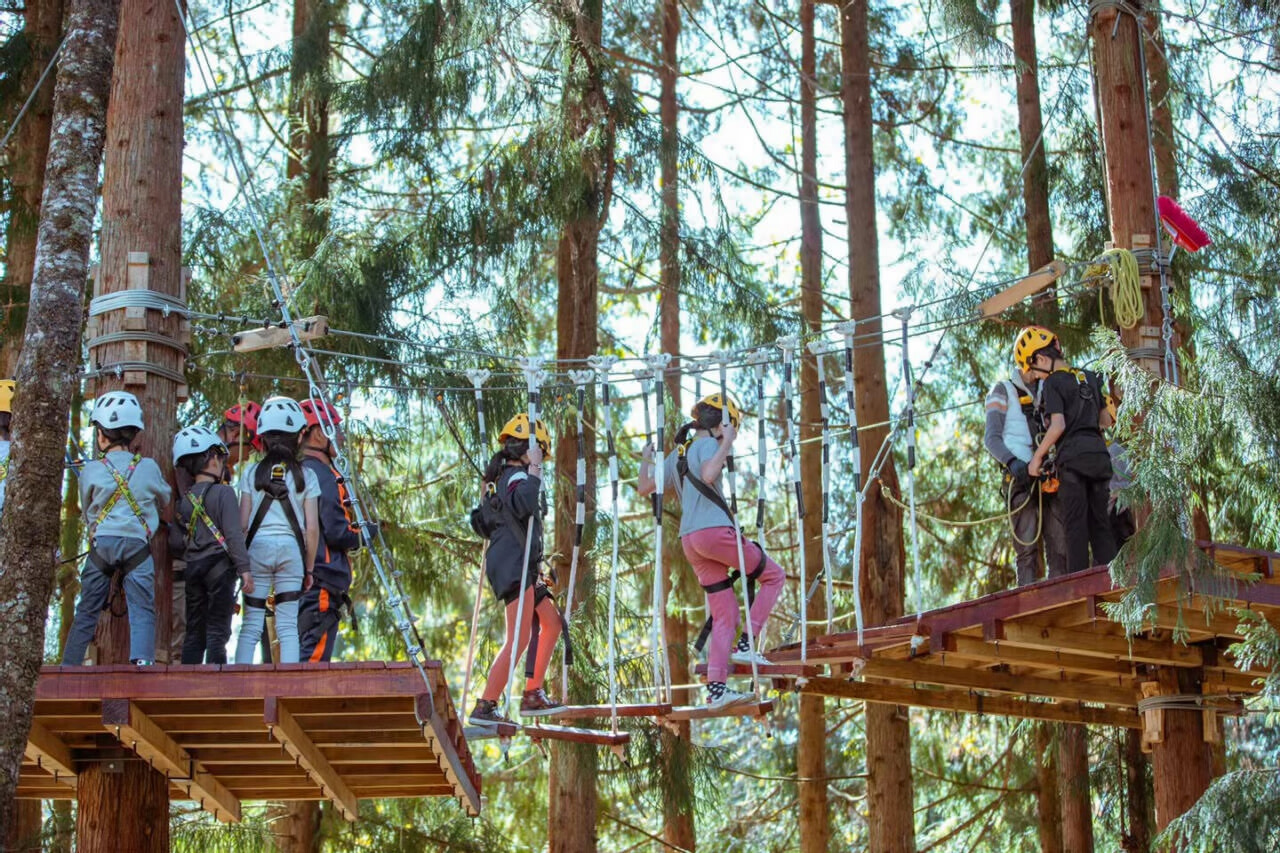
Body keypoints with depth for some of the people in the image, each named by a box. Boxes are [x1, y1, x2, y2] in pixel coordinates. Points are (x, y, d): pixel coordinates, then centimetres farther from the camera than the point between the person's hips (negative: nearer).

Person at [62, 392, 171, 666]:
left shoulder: (90, 471, 0)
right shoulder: (149, 468, 2)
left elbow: (87, 511, 12)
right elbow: (165, 499, 19)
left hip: (101, 543, 1)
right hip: (137, 545, -1)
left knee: (87, 610, 9)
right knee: (142, 610, -3)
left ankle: (68, 668, 12)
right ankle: (142, 659, -23)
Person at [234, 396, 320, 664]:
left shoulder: (251, 472, 4)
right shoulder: (305, 476, 2)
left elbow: (242, 523, 1)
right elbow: (311, 528, 0)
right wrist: (309, 567, 9)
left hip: (257, 547, 0)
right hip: (291, 550, 0)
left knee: (250, 626, 4)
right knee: (288, 627, 3)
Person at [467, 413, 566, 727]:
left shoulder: (499, 477, 18)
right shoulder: (515, 476, -12)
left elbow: (481, 522, 24)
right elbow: (523, 505, -35)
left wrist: (487, 489, 32)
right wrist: (534, 471, -29)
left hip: (519, 568, 11)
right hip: (514, 565, -11)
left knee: (552, 622, 17)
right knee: (518, 640, -12)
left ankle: (532, 695, 18)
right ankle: (485, 707, -12)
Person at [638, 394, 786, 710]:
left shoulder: (676, 455, 20)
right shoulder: (707, 445, -3)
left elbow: (645, 488, 26)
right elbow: (708, 475, -24)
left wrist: (645, 461, 41)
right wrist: (726, 445, -18)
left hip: (690, 540, 8)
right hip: (715, 530, -8)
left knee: (724, 614, 9)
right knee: (774, 575, 8)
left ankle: (716, 688, 2)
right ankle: (745, 644, -1)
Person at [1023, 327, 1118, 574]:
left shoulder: (1053, 382, -4)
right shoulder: (1091, 378, 18)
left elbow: (1058, 425, -14)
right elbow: (1106, 421, 19)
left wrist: (1037, 457, -6)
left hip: (1072, 456, -6)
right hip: (1099, 453, 6)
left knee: (1075, 524, -5)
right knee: (1100, 522, 8)